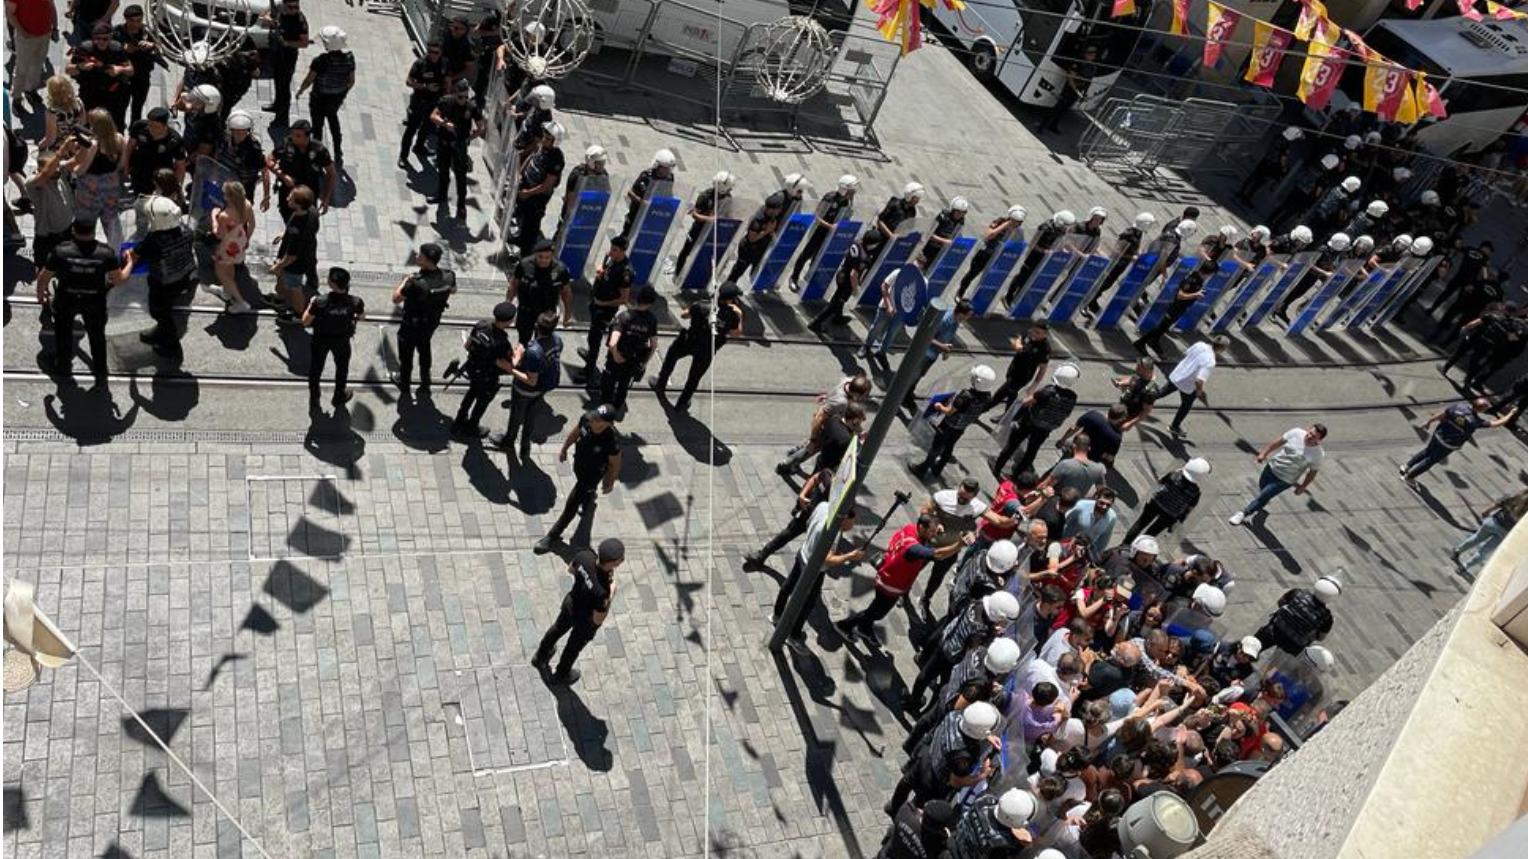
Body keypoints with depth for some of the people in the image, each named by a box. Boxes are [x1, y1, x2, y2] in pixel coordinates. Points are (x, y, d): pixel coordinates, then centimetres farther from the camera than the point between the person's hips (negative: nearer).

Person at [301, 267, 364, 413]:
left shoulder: (320, 302, -32)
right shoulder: (355, 302, -29)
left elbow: (305, 321, -18)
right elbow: (362, 316, -7)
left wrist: (311, 305, -5)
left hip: (321, 339, -1)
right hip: (342, 340, 1)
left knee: (315, 368, 24)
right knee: (342, 368, 28)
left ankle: (313, 401, 41)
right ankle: (339, 398, 49)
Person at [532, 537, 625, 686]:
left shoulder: (584, 555, -31)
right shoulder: (601, 591, -46)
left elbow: (570, 570, -6)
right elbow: (598, 620, -27)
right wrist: (611, 597, -23)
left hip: (570, 602, 5)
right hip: (585, 620, -5)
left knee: (558, 628, 35)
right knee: (574, 647, 27)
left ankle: (540, 656, 64)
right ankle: (561, 675, 57)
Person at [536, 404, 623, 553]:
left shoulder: (612, 440, -40)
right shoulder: (587, 419, -27)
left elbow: (615, 464, -21)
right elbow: (576, 433, -3)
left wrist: (610, 482, -5)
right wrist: (564, 449, 10)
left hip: (593, 474, -5)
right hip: (578, 465, 5)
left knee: (572, 504, 6)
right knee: (585, 491, 36)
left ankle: (553, 537, 25)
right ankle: (589, 501, 71)